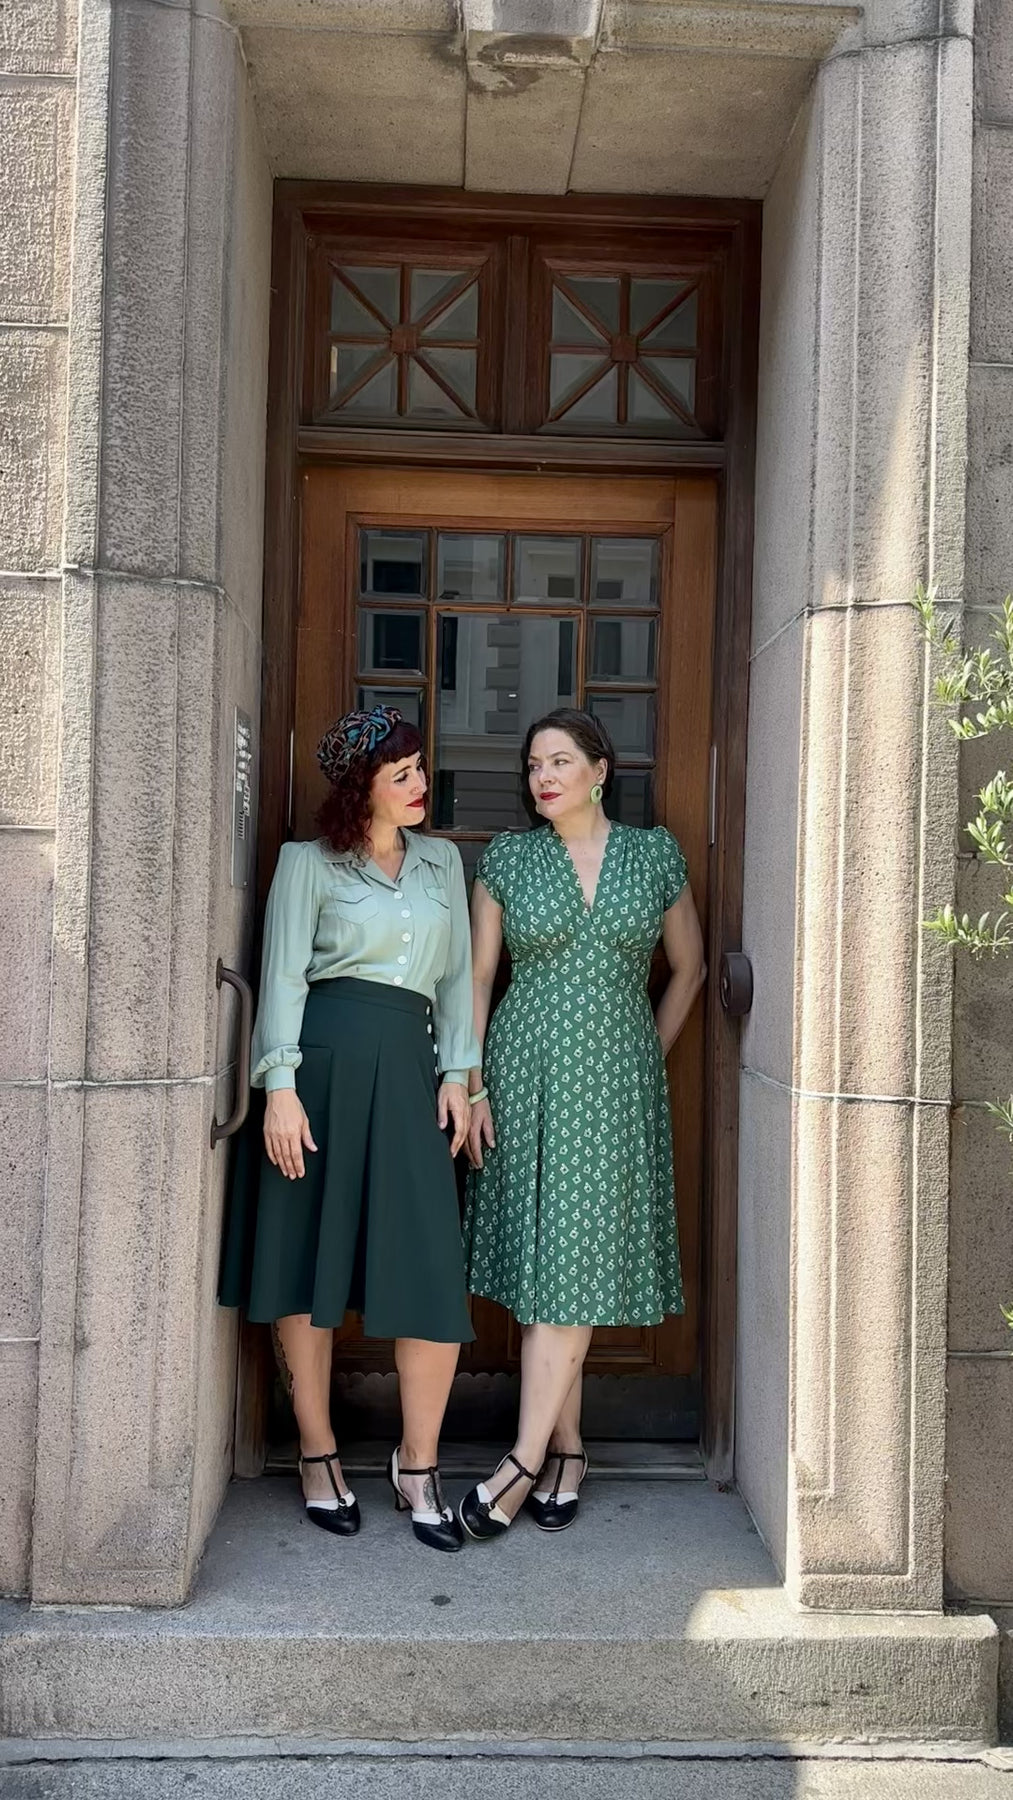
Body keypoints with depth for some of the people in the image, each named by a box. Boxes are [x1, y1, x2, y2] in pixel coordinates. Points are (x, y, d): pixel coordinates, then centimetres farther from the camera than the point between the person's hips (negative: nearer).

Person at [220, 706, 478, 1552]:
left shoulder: (442, 860, 17)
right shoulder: (309, 862, 5)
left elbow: (458, 975, 16)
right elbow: (284, 975, -1)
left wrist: (456, 1074, 6)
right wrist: (280, 1086, -10)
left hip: (408, 1069, 3)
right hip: (325, 1060, -3)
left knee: (433, 1269, -5)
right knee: (311, 1256, 4)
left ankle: (418, 1466, 11)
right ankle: (319, 1457, 20)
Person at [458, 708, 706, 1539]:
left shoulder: (656, 855, 4)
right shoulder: (508, 858, 4)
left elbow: (689, 968, 14)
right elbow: (478, 977, 5)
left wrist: (649, 1058, 9)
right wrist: (470, 1085, -1)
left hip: (615, 1081, 0)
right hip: (526, 1073, 1)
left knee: (577, 1261, -4)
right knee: (539, 1257, 3)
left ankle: (527, 1461, 1)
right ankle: (567, 1450, 16)